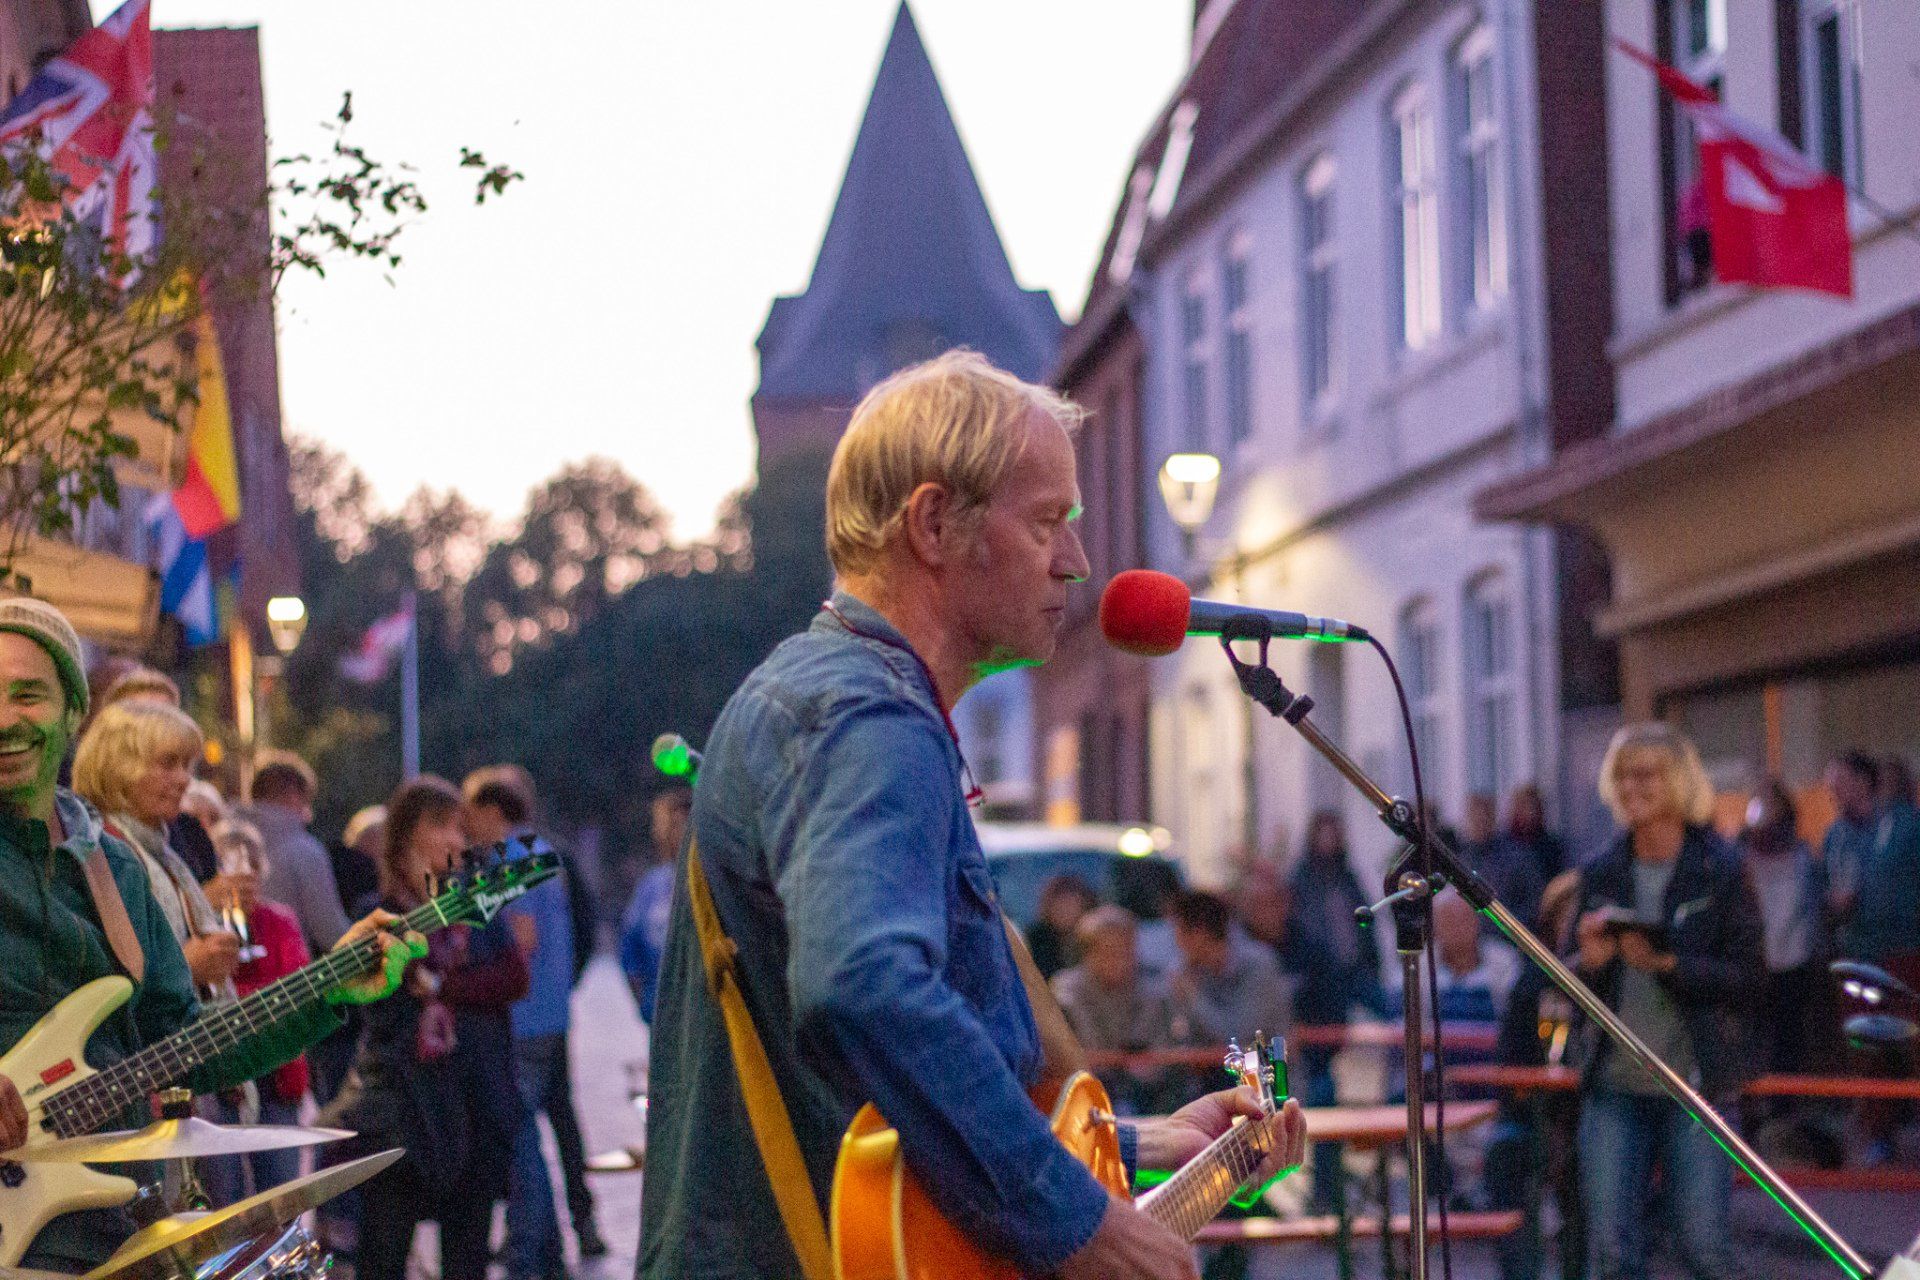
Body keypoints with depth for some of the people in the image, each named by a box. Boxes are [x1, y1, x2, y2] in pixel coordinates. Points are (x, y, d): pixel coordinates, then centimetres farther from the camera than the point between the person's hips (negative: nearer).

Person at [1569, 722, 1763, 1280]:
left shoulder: (1721, 868, -1)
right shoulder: (1601, 873, 10)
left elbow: (1748, 973, -6)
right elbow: (1569, 978, 13)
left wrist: (1666, 964, -20)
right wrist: (1589, 961, -10)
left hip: (1695, 1084, -3)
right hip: (1613, 1086, 3)